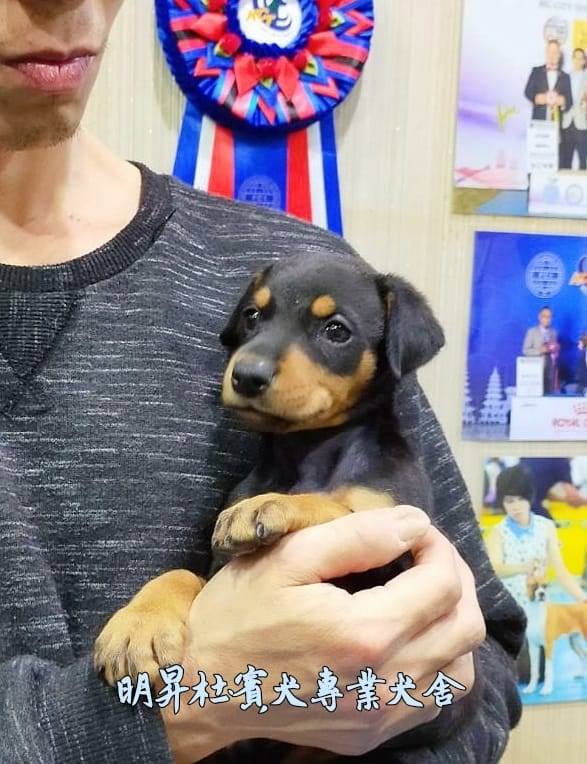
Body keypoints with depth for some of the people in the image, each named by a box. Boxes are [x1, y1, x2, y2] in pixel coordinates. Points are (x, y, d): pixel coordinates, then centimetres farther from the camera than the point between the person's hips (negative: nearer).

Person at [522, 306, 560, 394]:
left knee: (550, 392, -2)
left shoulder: (554, 332, 13)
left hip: (551, 368, 4)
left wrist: (555, 350, -1)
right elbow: (525, 350, -4)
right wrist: (540, 351, -16)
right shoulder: (532, 331, 1)